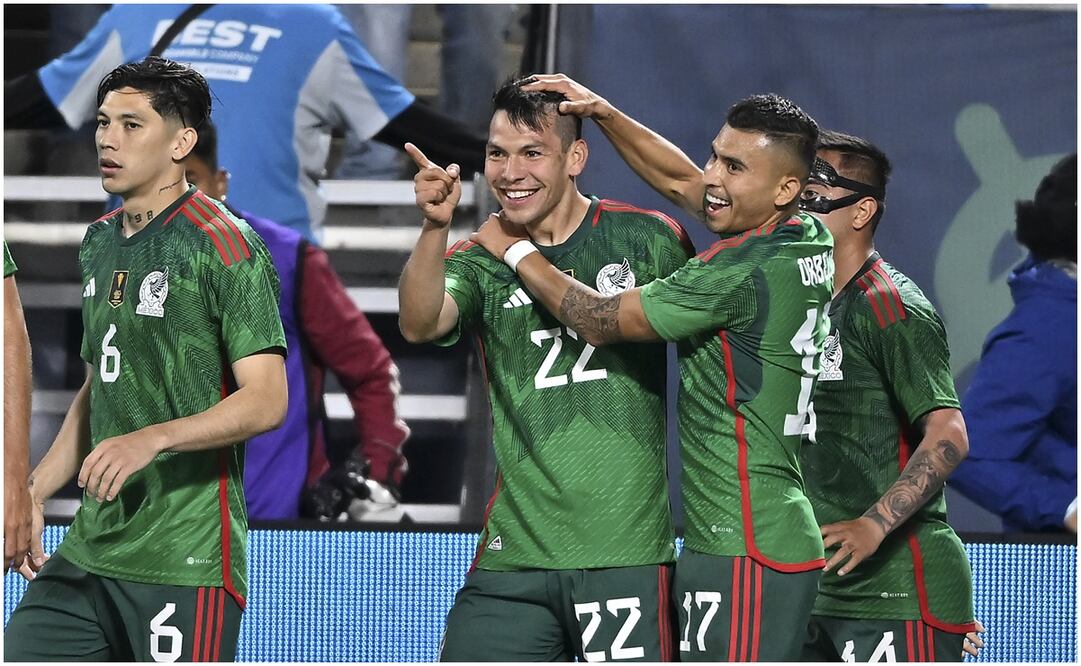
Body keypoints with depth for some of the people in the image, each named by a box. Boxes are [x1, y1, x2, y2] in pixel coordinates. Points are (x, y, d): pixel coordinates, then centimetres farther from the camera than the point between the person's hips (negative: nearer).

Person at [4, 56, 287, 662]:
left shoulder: (224, 245, -8)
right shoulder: (99, 242, 16)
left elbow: (266, 401, -14)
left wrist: (152, 439, -26)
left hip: (187, 560, -8)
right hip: (89, 549, 8)